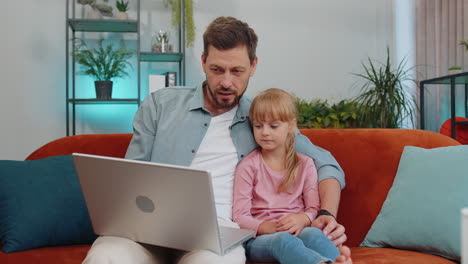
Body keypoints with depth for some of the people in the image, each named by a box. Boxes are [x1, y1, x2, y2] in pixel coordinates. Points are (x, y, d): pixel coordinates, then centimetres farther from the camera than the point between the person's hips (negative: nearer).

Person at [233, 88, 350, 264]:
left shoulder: (305, 164, 13)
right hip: (259, 238, -2)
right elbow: (240, 217, -2)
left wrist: (302, 219, -17)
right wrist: (269, 227, -21)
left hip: (296, 233, 3)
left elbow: (314, 208, 8)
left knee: (313, 233, -35)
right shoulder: (248, 166, 5)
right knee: (283, 240, -39)